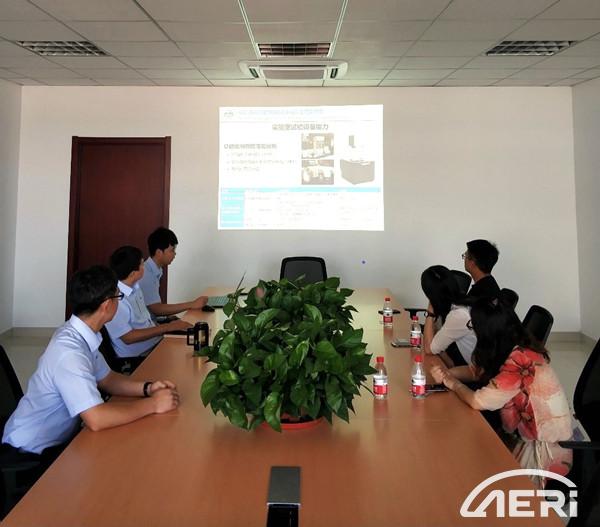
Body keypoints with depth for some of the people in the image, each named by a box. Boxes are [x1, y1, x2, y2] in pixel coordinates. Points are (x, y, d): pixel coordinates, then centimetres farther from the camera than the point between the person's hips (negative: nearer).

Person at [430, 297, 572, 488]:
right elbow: (477, 370, 11)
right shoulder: (513, 350, -3)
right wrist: (447, 372, -8)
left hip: (547, 452, -7)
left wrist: (453, 383, -12)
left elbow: (478, 401, -31)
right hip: (527, 434, 7)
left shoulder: (520, 362, -30)